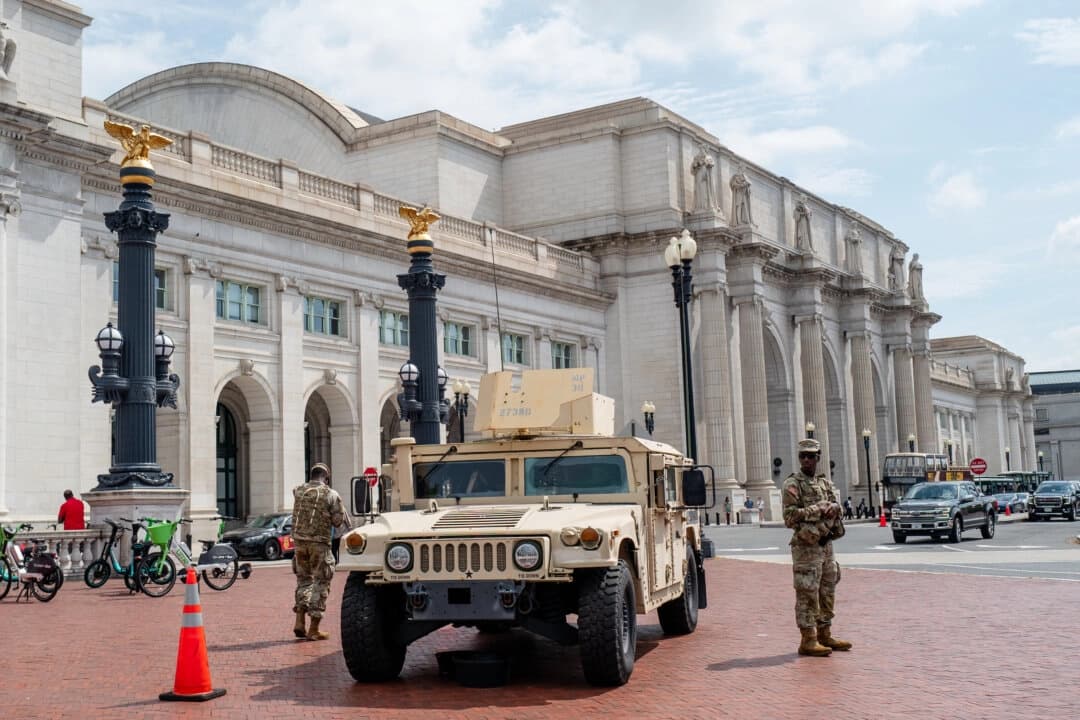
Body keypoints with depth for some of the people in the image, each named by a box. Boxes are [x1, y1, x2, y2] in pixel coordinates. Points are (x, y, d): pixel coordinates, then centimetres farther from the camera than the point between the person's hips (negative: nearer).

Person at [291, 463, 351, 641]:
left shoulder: (298, 491, 5)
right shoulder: (331, 494, -6)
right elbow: (340, 522, -2)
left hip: (299, 540, 4)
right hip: (319, 543, -4)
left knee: (303, 579, 20)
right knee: (320, 583, 5)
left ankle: (300, 621, 9)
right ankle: (314, 629, 4)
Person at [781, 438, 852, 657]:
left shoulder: (825, 483, 15)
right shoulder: (792, 485, -7)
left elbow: (837, 506, 11)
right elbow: (790, 516, -14)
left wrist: (832, 508, -13)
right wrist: (819, 510, -16)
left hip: (826, 544, 8)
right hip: (806, 546, -8)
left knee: (827, 593, 13)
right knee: (807, 594, -6)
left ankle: (824, 635, 23)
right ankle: (808, 641, -3)